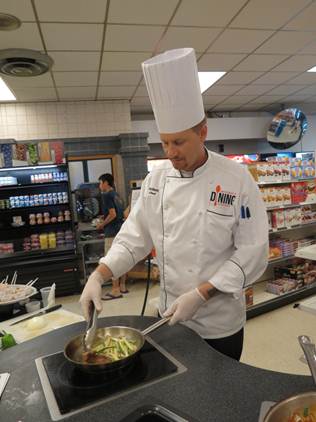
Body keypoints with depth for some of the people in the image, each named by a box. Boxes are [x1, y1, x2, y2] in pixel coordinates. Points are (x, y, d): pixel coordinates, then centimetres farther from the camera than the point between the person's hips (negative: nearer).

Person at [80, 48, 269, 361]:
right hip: (170, 316, 4)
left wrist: (200, 295, -22)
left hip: (219, 323, -3)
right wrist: (97, 276, -15)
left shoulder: (237, 179, -17)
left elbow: (252, 252, -16)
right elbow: (134, 238, -3)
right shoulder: (156, 179, -6)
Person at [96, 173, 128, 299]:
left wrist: (102, 225, -7)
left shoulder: (106, 195, -11)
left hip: (112, 232, -9)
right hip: (121, 230, 9)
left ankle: (115, 290, 1)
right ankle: (122, 286, 21)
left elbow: (112, 214, -19)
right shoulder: (116, 195, 15)